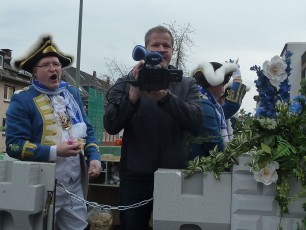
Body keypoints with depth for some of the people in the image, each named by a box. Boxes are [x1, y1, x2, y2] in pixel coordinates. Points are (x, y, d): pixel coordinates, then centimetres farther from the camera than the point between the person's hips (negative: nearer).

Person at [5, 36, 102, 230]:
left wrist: (94, 157, -3)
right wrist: (55, 152, -21)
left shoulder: (72, 94, 11)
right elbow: (14, 145, -14)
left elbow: (87, 130, 15)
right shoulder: (22, 100, -8)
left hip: (75, 185, 5)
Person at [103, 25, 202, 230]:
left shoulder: (188, 85, 5)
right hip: (135, 177, 0)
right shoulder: (126, 83, 3)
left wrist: (165, 96, -27)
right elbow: (111, 126, -8)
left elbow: (195, 121, -12)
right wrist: (133, 95, -24)